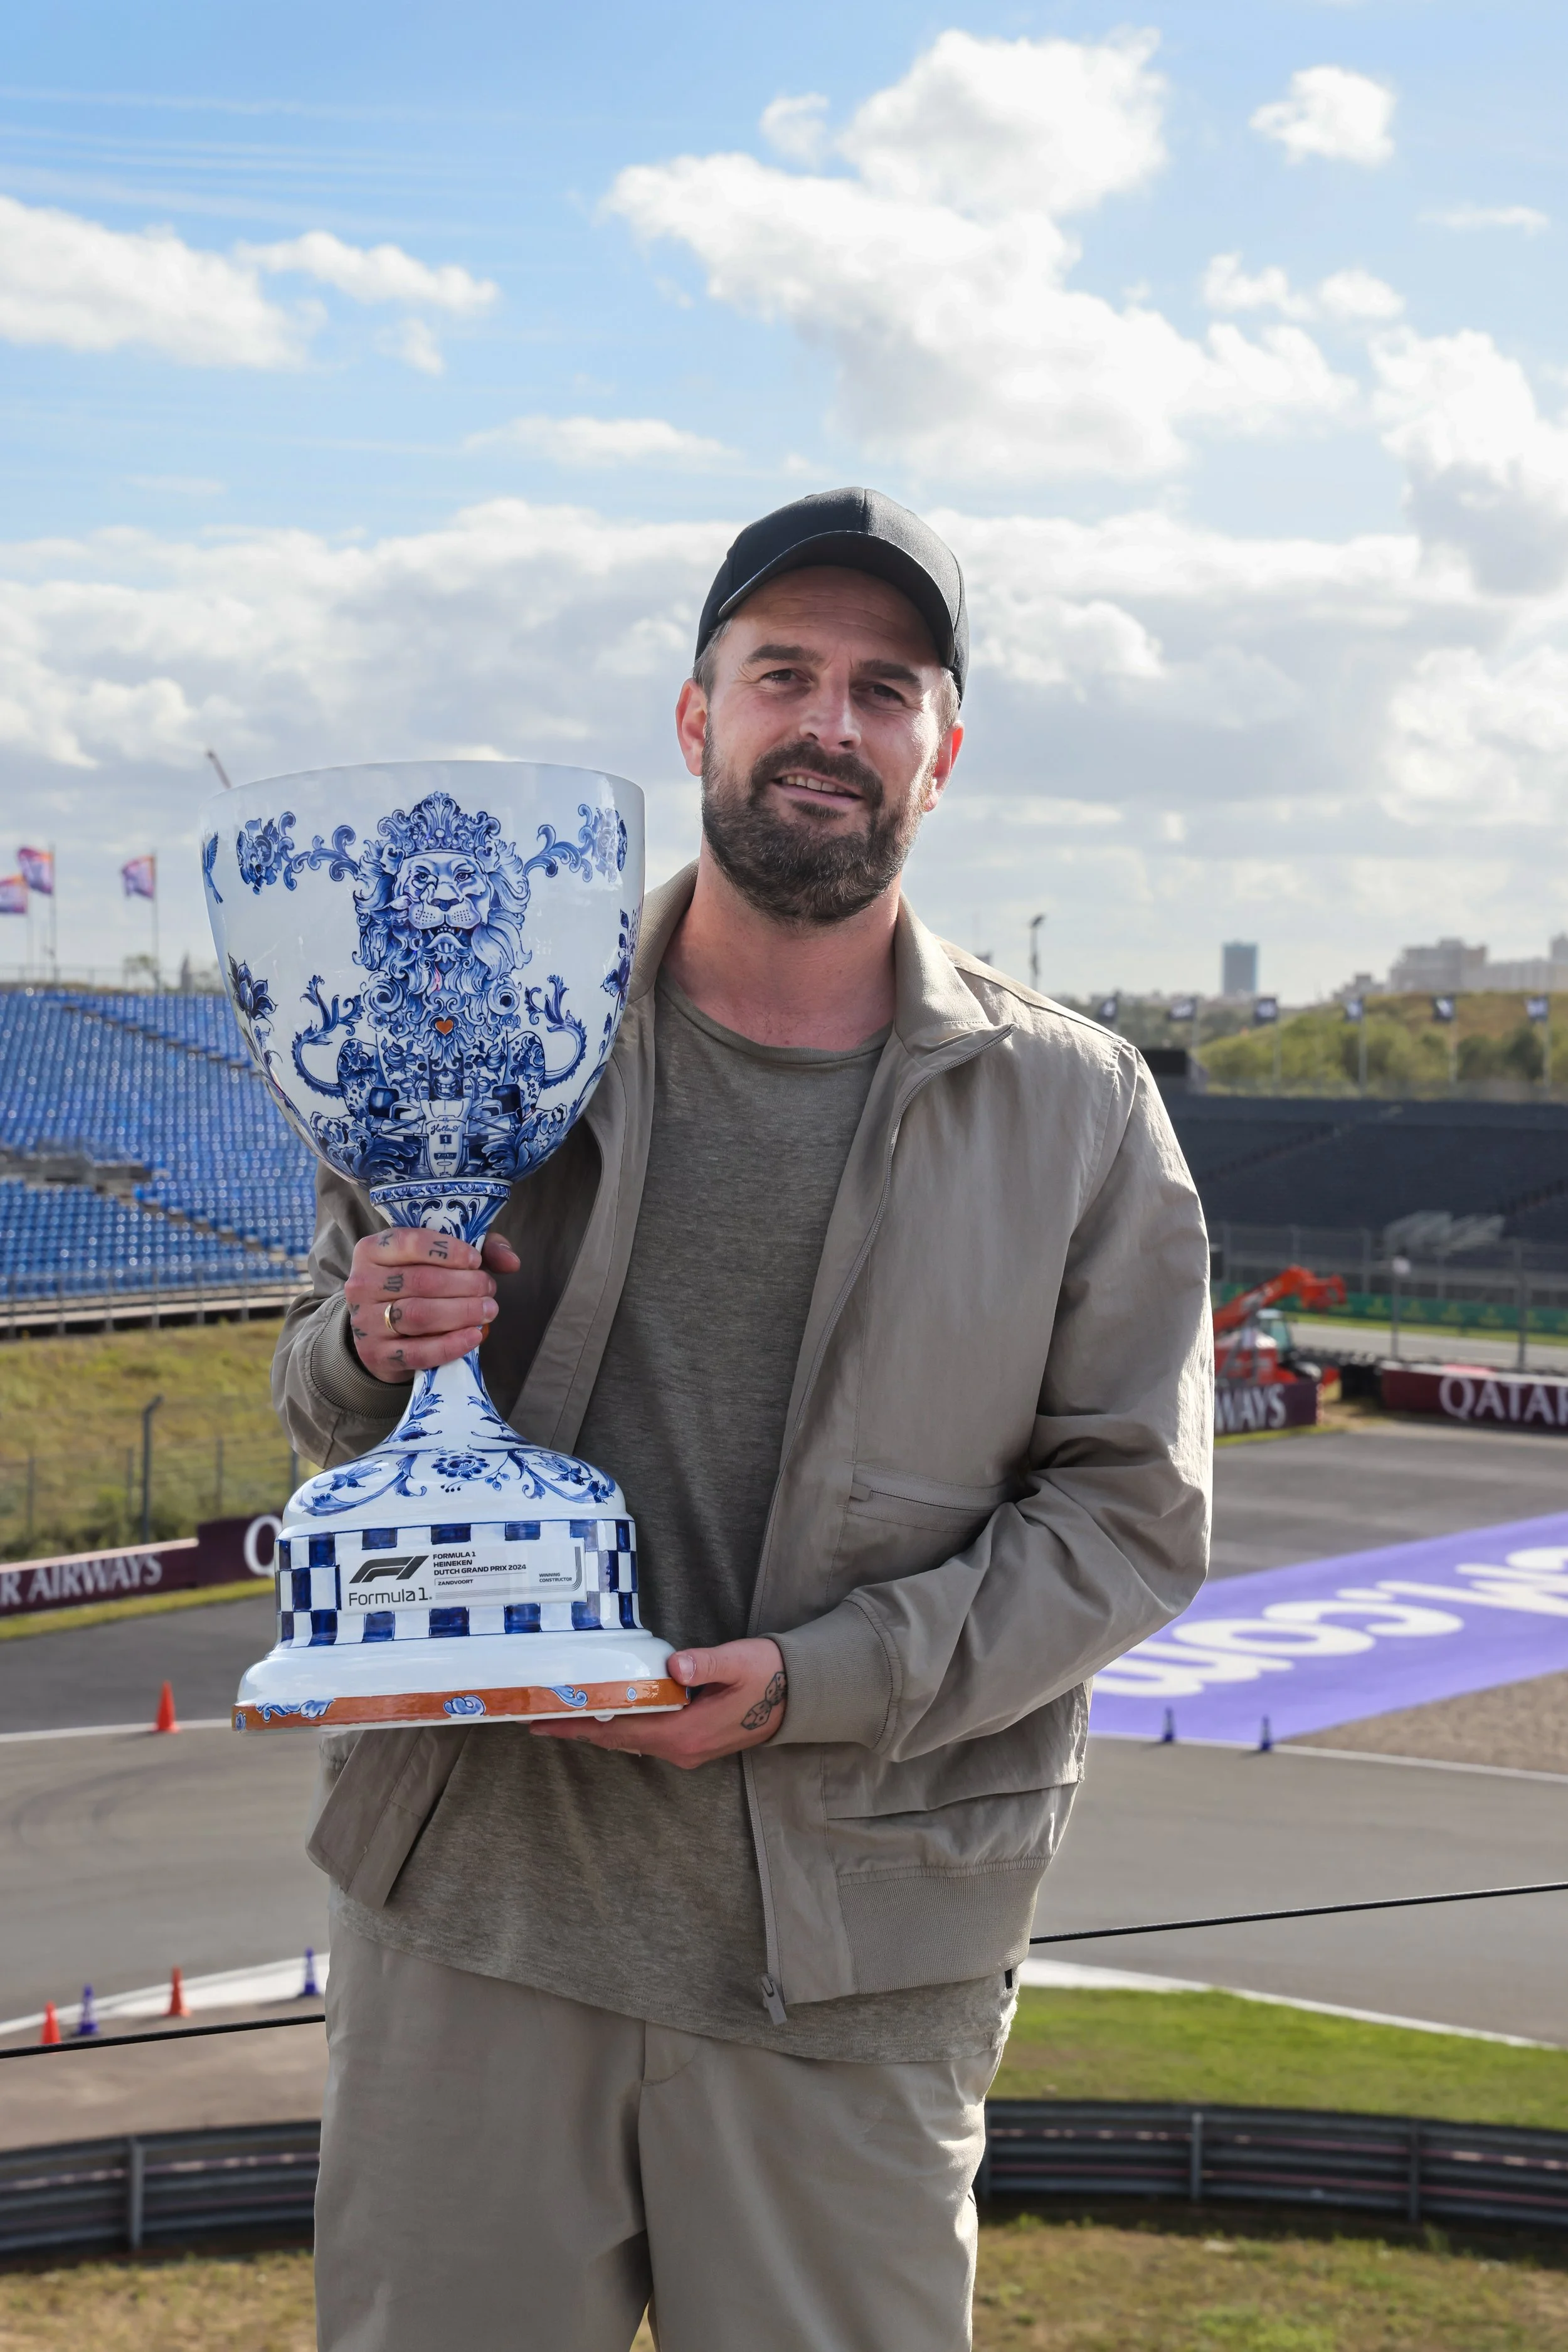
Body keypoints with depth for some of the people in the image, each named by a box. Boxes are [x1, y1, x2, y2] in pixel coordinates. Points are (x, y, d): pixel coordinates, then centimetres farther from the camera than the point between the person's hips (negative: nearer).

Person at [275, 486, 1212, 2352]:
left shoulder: (1077, 1111, 2)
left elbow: (1131, 1513, -1)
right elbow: (319, 1400, 14)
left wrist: (813, 1680, -13)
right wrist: (372, 1352, -11)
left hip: (856, 1953, -1)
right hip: (470, 1886, 1)